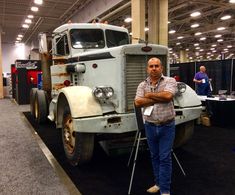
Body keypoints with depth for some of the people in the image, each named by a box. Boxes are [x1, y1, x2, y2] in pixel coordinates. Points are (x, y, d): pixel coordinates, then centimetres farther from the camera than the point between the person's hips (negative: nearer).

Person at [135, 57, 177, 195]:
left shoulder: (170, 81, -5)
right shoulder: (142, 85, 3)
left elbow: (168, 95, -25)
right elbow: (138, 102, -12)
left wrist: (149, 94, -12)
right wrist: (159, 99, -15)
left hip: (167, 126, -3)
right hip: (150, 126, 4)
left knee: (165, 158, 2)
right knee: (155, 157, 16)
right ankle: (159, 183, 34)